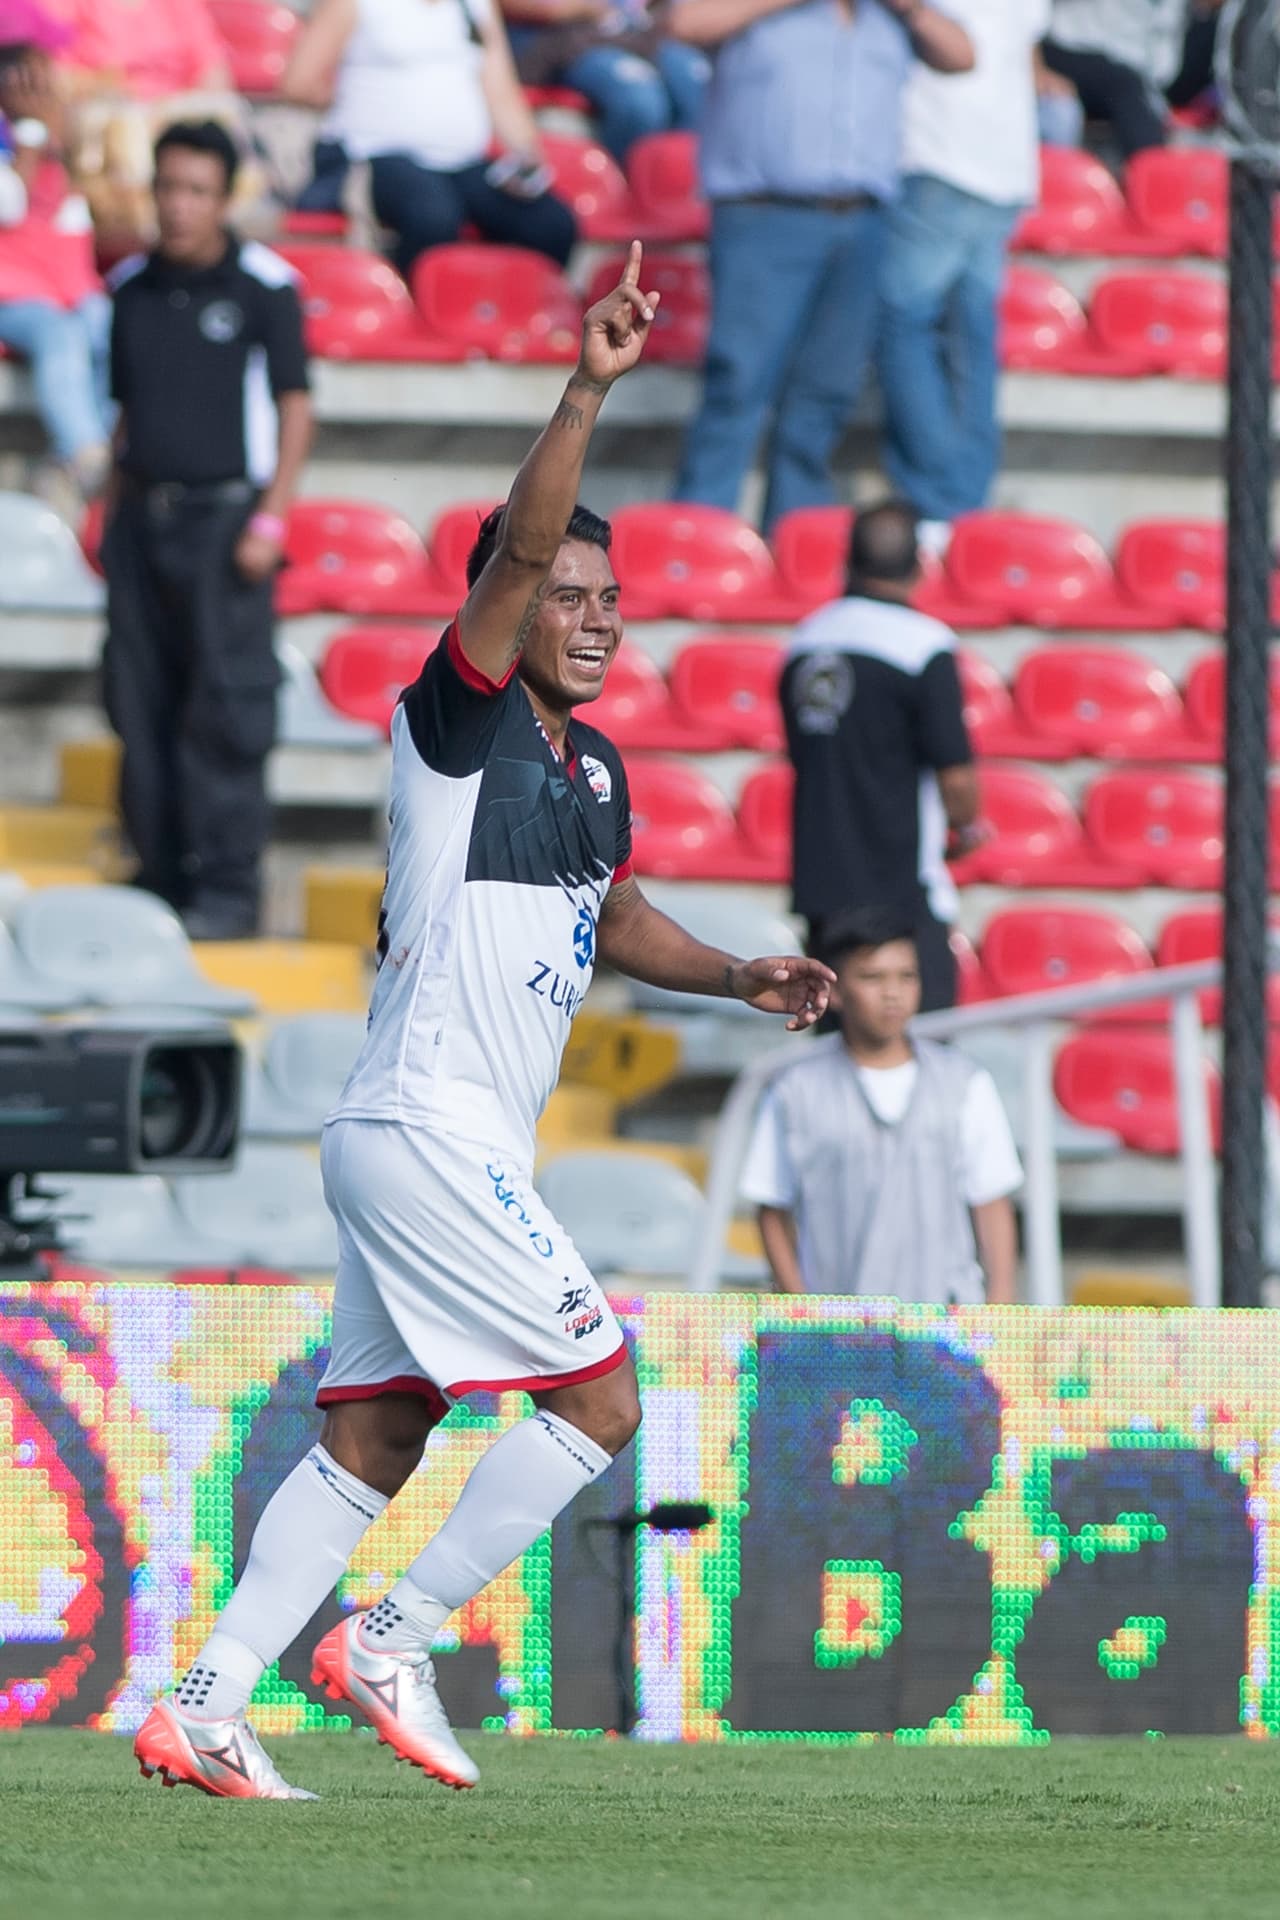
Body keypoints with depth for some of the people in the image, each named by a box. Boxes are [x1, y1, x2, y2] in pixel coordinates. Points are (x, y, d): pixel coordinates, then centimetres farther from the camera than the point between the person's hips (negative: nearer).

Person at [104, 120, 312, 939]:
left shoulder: (263, 286, -5)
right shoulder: (133, 287, 10)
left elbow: (295, 406, -4)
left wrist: (270, 519, -11)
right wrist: (116, 516, 13)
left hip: (223, 517, -5)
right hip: (143, 521, 5)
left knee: (226, 710, -7)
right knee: (142, 708, 5)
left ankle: (228, 887, -4)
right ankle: (162, 872, 13)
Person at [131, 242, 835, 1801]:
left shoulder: (594, 767, 16)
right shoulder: (458, 721, -9)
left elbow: (612, 915, 31)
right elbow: (517, 549, -24)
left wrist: (739, 977, 15)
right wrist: (588, 393, -34)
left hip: (461, 1147, 9)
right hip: (424, 1131, -9)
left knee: (372, 1439, 8)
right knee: (599, 1398, -10)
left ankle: (201, 1713, 8)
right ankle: (392, 1642, -2)